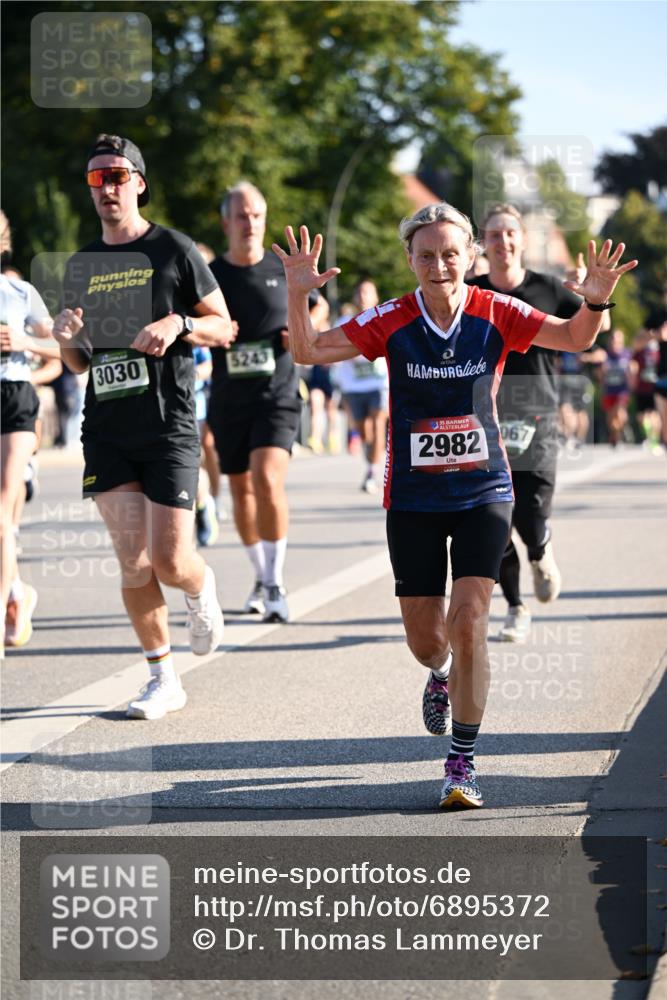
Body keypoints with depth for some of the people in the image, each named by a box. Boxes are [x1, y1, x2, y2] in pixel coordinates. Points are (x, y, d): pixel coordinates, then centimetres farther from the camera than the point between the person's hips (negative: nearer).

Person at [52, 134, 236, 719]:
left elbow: (224, 329, 3)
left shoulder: (174, 250, 0)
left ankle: (202, 587, 30)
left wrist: (179, 324, -16)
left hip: (168, 425, -4)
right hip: (106, 429, 4)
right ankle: (163, 678, 9)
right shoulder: (82, 265, 13)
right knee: (133, 562, -3)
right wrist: (67, 339, -4)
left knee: (170, 563, -7)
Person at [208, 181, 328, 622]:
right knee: (242, 491, 11)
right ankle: (261, 578, 30)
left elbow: (319, 306, 20)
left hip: (278, 394, -2)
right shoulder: (210, 276, 2)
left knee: (268, 481, -20)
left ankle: (276, 584, -13)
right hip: (229, 400, 2)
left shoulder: (285, 270, 2)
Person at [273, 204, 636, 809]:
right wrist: (298, 295, -26)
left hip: (483, 492, -1)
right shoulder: (391, 322, -8)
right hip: (412, 499, 1)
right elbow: (308, 352, -9)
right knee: (423, 635, 8)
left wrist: (595, 302, -23)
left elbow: (576, 339, -2)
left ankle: (462, 764, -5)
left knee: (468, 622, -14)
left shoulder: (496, 314, -7)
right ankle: (442, 674, 47)